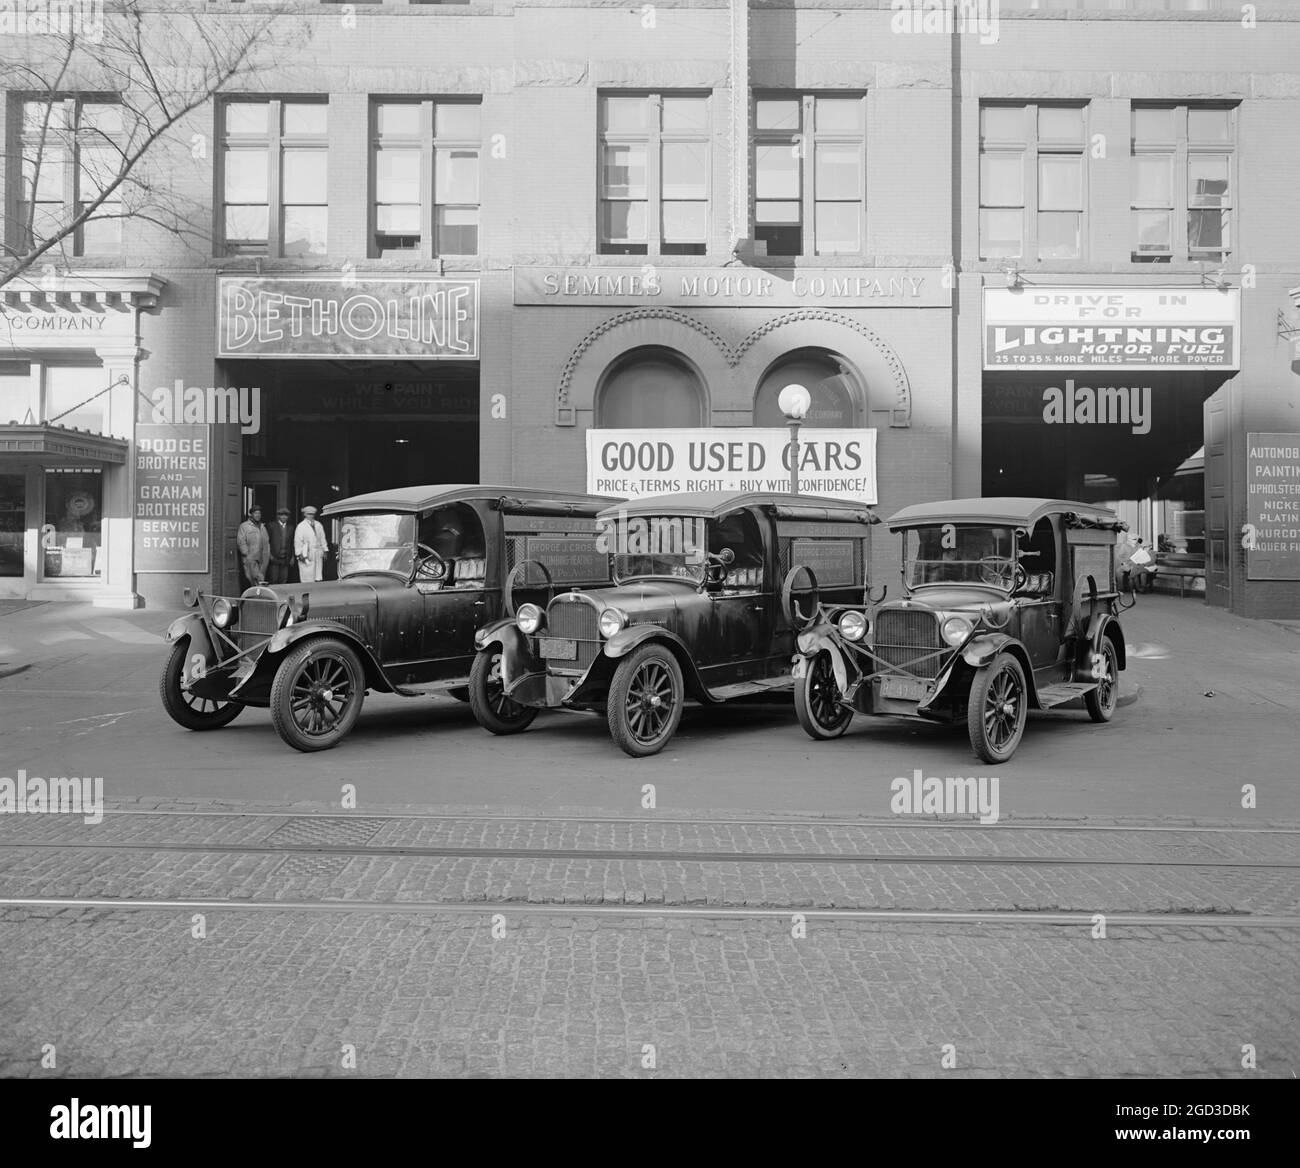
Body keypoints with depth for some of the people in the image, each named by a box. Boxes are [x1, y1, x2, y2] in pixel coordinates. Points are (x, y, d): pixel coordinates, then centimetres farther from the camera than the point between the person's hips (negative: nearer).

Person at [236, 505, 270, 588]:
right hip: (250, 559, -6)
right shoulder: (244, 526, 2)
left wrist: (268, 555, 12)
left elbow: (266, 543, 23)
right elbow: (241, 541, -5)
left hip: (262, 559, 6)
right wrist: (246, 554, -12)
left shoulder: (262, 527, 21)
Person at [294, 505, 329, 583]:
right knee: (307, 579, -8)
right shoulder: (301, 526, 0)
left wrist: (325, 550, 13)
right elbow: (298, 541, -3)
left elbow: (322, 539, 19)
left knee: (318, 578, 1)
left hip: (318, 555, 5)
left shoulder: (318, 525, 15)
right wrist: (299, 554, -10)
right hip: (306, 556, -5)